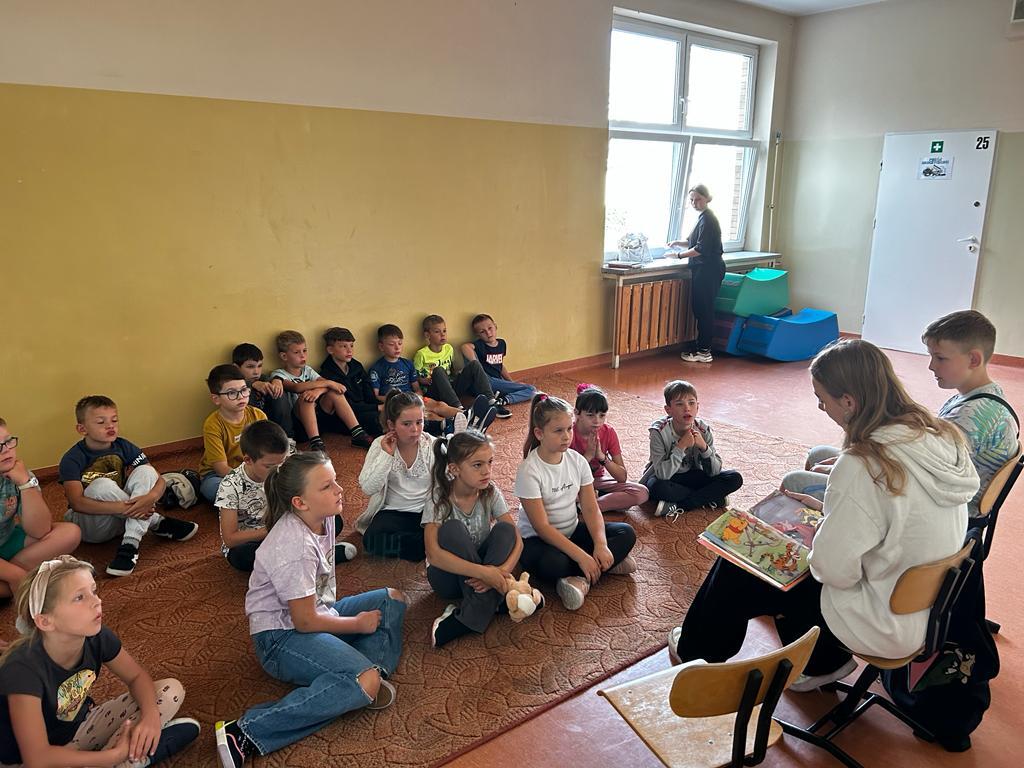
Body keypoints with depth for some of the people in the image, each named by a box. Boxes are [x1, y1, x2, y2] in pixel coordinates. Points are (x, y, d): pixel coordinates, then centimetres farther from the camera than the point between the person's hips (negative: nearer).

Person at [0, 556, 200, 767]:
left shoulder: (97, 637, -16)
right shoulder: (24, 668, -32)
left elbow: (137, 676, 1)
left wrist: (151, 715, -20)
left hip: (81, 727, 7)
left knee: (171, 691, -6)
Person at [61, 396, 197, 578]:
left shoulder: (124, 447, -3)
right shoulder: (72, 459, -15)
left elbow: (159, 480, -7)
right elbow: (77, 503, -29)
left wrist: (151, 497, -32)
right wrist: (123, 508, -39)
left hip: (122, 520, 4)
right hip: (90, 524, -4)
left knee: (145, 471, -18)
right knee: (103, 485, -32)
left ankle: (130, 545, -29)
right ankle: (157, 523, -18)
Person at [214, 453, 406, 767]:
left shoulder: (323, 517, -3)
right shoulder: (294, 547, -29)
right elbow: (305, 621, -21)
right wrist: (358, 624, -9)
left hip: (316, 613, 10)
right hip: (282, 637, -10)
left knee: (392, 599, 13)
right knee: (366, 683, -29)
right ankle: (246, 734, -26)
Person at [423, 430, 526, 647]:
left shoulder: (490, 492, -9)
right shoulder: (439, 497, -19)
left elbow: (516, 539, -12)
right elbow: (433, 554, -31)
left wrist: (502, 571, -33)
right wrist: (483, 572, -41)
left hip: (486, 571, 3)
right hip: (448, 573, -3)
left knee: (504, 529, -24)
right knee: (452, 528, -31)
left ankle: (470, 617, -29)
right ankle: (492, 602, -25)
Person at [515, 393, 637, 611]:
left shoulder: (577, 461, -4)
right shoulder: (529, 471, -21)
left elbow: (591, 509, -5)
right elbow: (542, 527, -23)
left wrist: (601, 545, -24)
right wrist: (581, 556, -29)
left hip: (572, 531, 6)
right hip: (538, 540, -6)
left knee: (626, 534, -13)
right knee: (554, 563, -39)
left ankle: (581, 579, -23)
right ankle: (610, 564, -15)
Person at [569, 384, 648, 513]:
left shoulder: (608, 432, -10)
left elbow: (622, 477, -11)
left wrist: (601, 456, -26)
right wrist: (588, 455, -30)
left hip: (598, 481, 4)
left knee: (642, 493, -19)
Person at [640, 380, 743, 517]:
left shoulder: (703, 430, -12)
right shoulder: (659, 432, -23)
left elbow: (715, 471, -11)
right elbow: (662, 474, -29)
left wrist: (704, 447, -27)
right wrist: (681, 447, -35)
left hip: (692, 476, 4)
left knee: (735, 478, -14)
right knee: (657, 487, -40)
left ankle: (677, 506, -21)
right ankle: (708, 498, -15)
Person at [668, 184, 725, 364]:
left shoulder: (707, 219, -14)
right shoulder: (703, 218, 17)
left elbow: (701, 248, -20)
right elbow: (694, 242, 25)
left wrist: (680, 255, -14)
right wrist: (678, 243, 10)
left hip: (709, 270, -10)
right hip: (703, 269, 10)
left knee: (703, 309, -6)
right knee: (699, 308, 13)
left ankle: (703, 352, 0)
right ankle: (701, 347, 21)